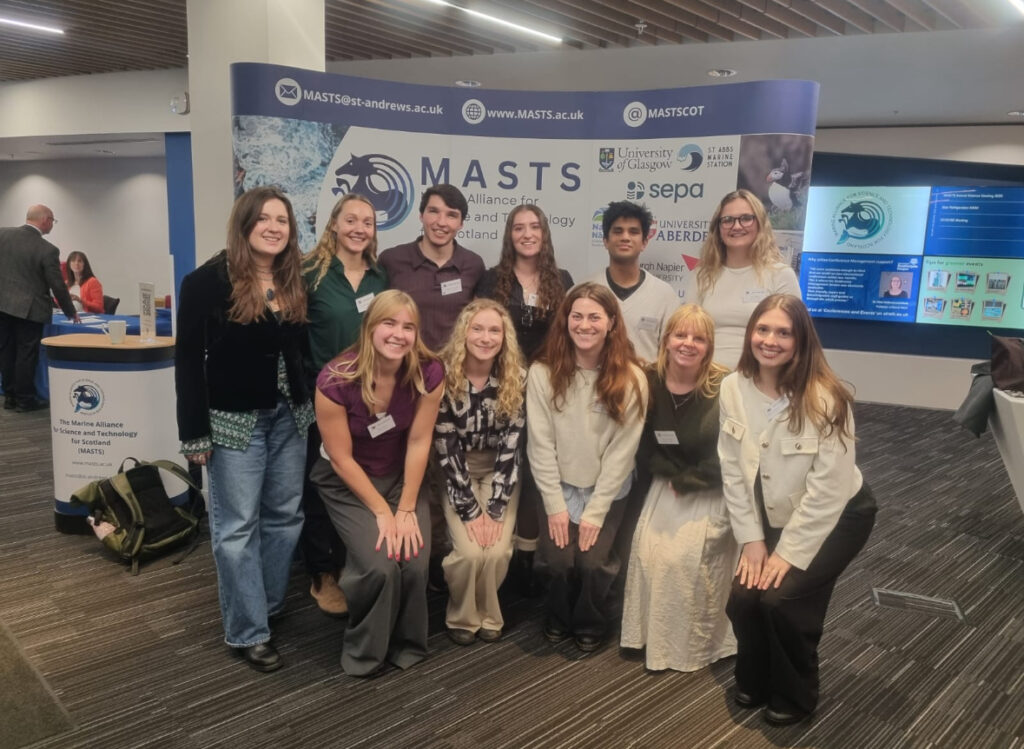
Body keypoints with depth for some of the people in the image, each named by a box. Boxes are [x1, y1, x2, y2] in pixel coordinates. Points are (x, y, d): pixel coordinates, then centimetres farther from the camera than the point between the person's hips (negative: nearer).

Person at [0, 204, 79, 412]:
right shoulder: (47, 250, -15)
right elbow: (57, 286, -8)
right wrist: (71, 312, 4)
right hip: (28, 308, -5)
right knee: (26, 354, 2)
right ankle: (24, 399, 8)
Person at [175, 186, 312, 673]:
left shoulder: (296, 281, 5)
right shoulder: (208, 281, -11)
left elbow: (303, 348, 8)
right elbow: (188, 360, -11)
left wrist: (312, 405, 1)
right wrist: (194, 433, -14)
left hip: (289, 416, 6)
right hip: (234, 420, -5)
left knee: (285, 515, 14)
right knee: (237, 527, 3)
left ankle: (270, 606, 33)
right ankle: (247, 632, 15)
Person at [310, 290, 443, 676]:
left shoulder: (429, 373, -19)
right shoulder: (335, 380, -27)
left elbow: (419, 442, -12)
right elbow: (341, 458, -18)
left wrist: (407, 508, -12)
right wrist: (382, 512, -16)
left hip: (402, 475, 3)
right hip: (347, 482, -2)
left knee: (415, 563, -17)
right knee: (379, 566, -22)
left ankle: (407, 645, 13)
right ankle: (364, 653, 8)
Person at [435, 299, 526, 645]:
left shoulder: (517, 378, -12)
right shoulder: (444, 376, -18)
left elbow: (511, 446, -12)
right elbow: (446, 449, -16)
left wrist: (495, 508, -18)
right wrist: (470, 509, -18)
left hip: (499, 473, 2)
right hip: (457, 474, -1)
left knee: (497, 551, -16)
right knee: (469, 551, -19)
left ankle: (488, 615, 14)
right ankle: (462, 617, 11)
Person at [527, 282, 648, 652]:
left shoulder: (631, 379, -10)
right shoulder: (542, 372, -8)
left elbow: (623, 449, -10)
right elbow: (540, 444, -8)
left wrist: (595, 511, -13)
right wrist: (555, 504, -11)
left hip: (607, 489, 0)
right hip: (559, 485, 1)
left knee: (593, 559, -17)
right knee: (559, 557, -16)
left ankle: (591, 623, 16)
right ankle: (558, 616, 18)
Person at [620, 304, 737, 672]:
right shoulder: (650, 382, -8)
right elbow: (646, 446, 2)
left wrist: (687, 480, -10)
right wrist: (672, 476, -8)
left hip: (712, 491, -4)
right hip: (668, 485, 4)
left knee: (688, 558, -17)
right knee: (650, 550, -12)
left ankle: (696, 645, 8)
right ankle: (655, 638, 11)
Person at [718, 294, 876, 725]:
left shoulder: (824, 398, -26)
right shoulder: (733, 388, -12)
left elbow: (828, 488, -23)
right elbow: (732, 470, -6)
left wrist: (789, 552, -19)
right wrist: (752, 538, -8)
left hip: (836, 516, -4)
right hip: (772, 518, 4)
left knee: (782, 598, -19)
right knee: (742, 600, -9)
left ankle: (795, 695, 10)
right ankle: (755, 680, 22)